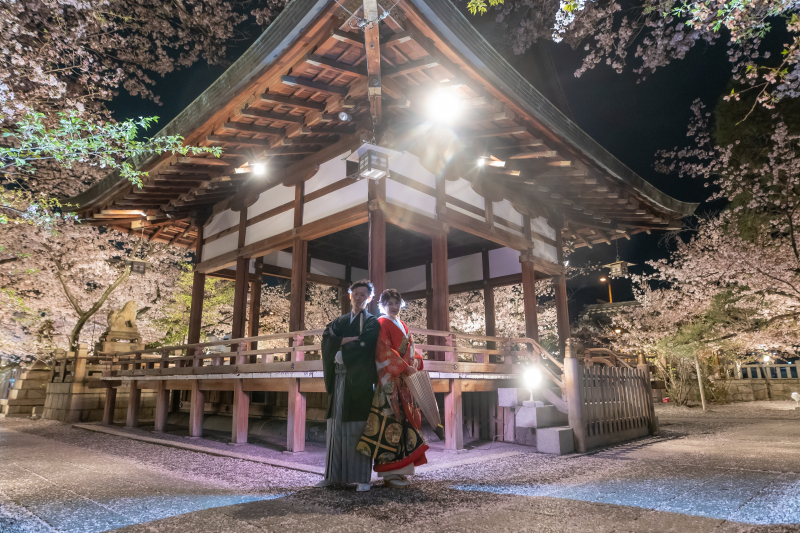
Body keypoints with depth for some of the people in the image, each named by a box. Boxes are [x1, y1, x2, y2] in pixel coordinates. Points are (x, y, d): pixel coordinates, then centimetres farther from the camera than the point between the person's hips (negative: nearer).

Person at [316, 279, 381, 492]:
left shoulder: (372, 322, 5)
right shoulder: (340, 321, 18)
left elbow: (363, 345, -12)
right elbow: (327, 338, 0)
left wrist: (340, 352, -3)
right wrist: (349, 339, -12)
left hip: (360, 380, -4)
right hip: (339, 379, 4)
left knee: (359, 428, -5)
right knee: (337, 427, 6)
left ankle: (363, 478, 1)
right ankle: (335, 475, 13)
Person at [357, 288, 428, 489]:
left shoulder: (402, 326, 21)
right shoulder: (381, 324, -5)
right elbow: (384, 352, -14)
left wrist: (416, 361, 0)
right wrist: (405, 367, -19)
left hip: (403, 381, 9)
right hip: (389, 380, -8)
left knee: (403, 419, 9)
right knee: (390, 421, -9)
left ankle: (398, 469, 18)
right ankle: (389, 473, -2)